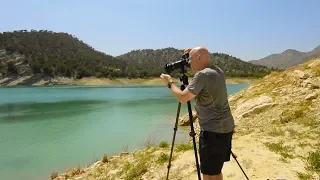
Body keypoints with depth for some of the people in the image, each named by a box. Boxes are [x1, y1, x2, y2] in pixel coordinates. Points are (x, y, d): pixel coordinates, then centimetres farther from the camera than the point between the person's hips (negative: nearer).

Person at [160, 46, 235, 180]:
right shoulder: (218, 71, 10)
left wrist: (170, 83, 0)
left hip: (213, 131, -10)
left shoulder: (202, 75, -17)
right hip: (225, 127, 10)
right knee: (215, 169, 21)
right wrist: (193, 53, 24)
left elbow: (183, 98, -16)